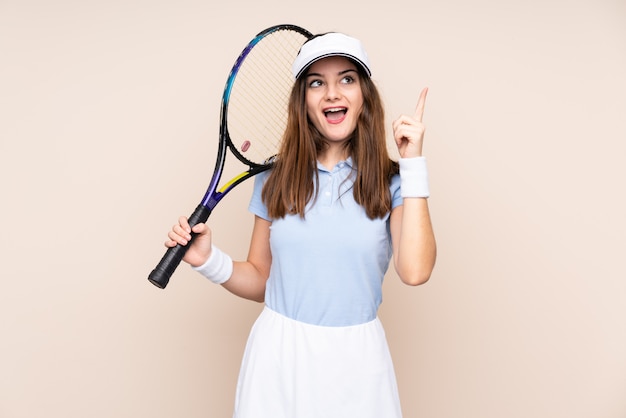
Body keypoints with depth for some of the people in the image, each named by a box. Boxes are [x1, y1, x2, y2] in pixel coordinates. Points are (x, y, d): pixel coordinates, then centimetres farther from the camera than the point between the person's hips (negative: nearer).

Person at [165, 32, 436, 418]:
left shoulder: (391, 182, -4)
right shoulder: (274, 179, 1)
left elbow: (415, 271, -21)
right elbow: (260, 280, 8)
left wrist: (413, 163, -16)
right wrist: (209, 260, -10)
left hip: (356, 359, -1)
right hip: (278, 356, 2)